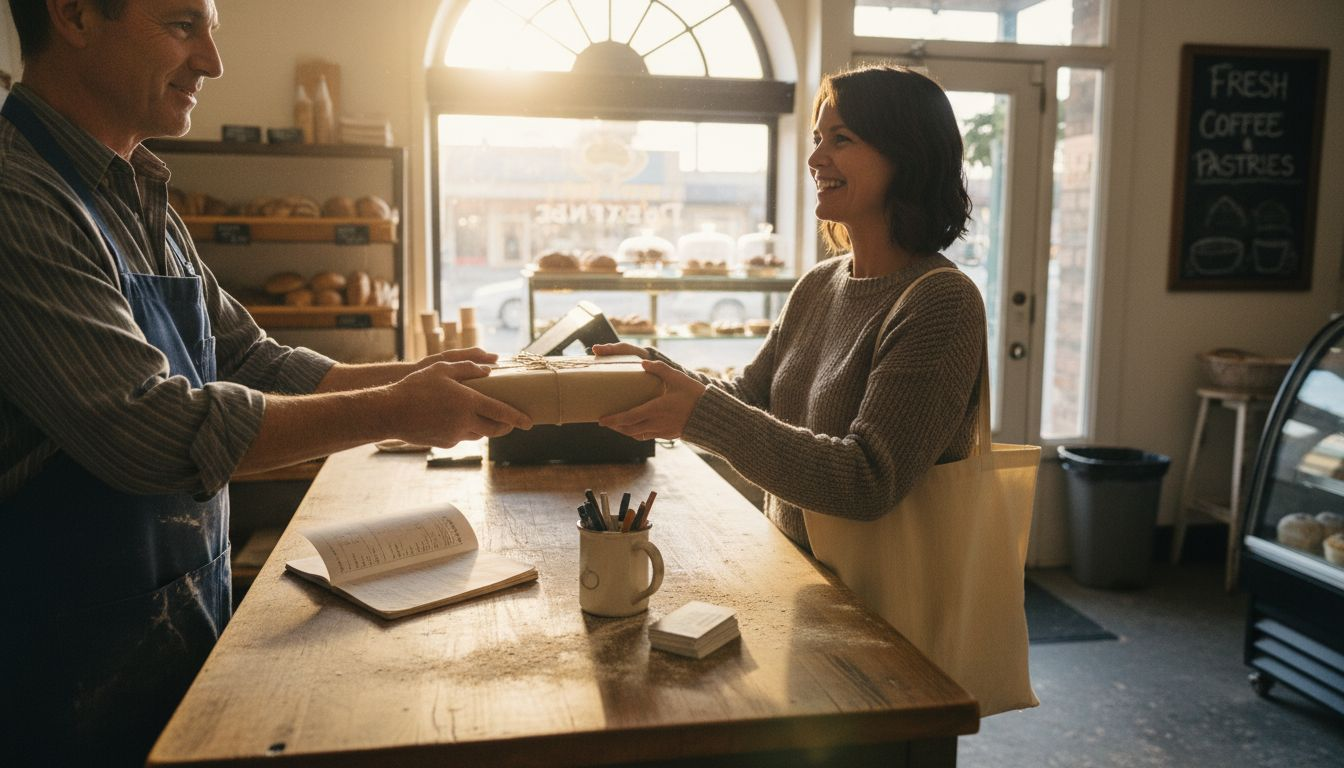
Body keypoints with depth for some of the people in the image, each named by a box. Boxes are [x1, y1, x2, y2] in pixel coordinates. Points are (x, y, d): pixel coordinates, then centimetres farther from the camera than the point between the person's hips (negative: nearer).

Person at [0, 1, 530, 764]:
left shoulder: (140, 202, 8)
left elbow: (252, 363, 9)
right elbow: (149, 429, -28)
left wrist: (412, 376, -4)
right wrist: (391, 414, -22)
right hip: (75, 655, -8)